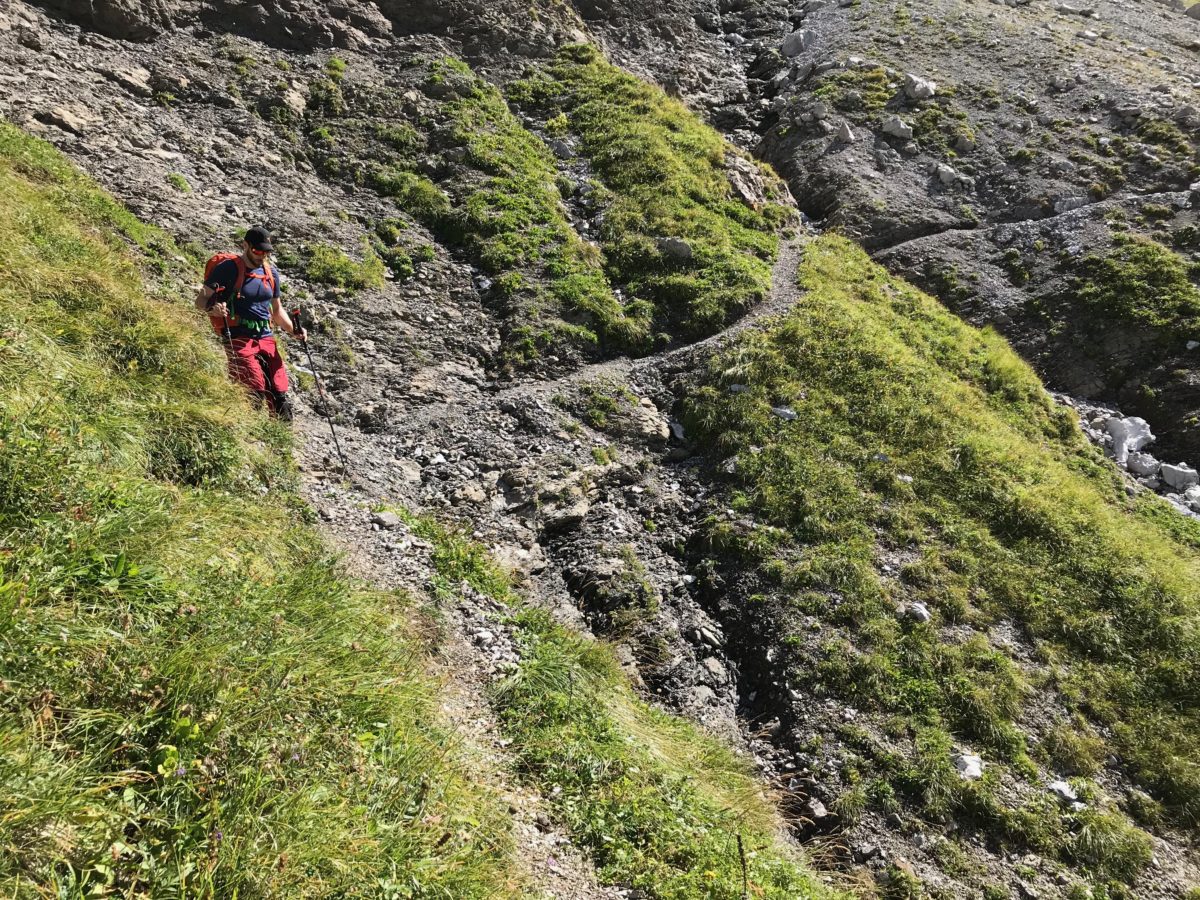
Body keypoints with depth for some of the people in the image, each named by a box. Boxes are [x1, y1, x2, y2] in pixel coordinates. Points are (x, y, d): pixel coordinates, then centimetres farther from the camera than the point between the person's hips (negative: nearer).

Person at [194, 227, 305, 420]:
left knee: (280, 395, -1)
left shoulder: (271, 273, 15)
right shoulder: (228, 268, -3)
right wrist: (212, 307, -25)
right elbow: (200, 300, -2)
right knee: (256, 393, -20)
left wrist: (293, 331, 9)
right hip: (239, 339, -6)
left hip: (266, 339, 6)